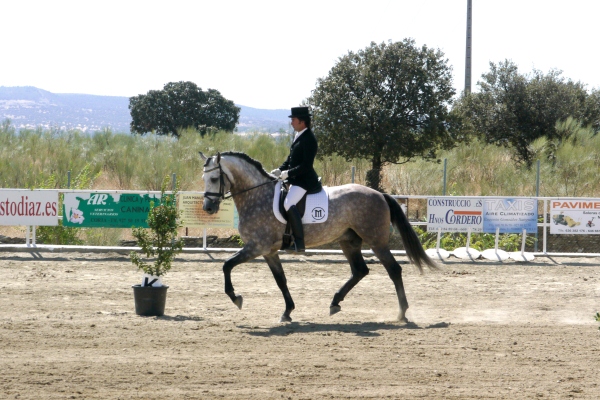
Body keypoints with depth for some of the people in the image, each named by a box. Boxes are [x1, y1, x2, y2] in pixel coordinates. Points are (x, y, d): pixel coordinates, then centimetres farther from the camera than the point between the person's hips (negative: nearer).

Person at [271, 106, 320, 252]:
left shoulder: (309, 139, -17)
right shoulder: (298, 136, 13)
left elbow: (306, 165, -22)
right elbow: (291, 158, 19)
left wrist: (288, 173, -22)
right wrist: (280, 170, 4)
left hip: (304, 180, -11)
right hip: (295, 179, 11)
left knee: (289, 204, -26)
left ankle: (299, 243, -24)